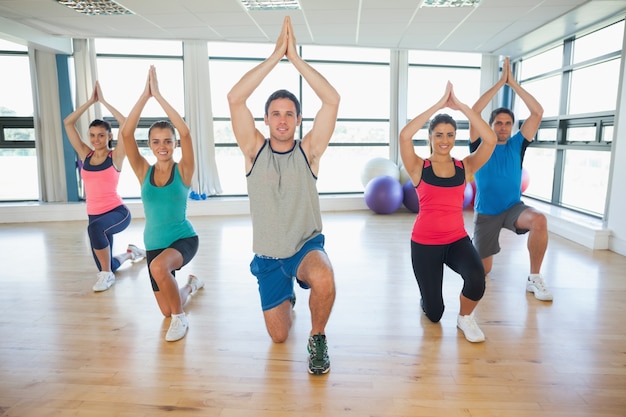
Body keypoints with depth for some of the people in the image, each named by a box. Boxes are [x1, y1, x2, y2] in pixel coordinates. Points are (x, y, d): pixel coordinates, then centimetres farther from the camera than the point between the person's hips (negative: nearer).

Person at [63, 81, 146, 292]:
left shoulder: (115, 156, -6)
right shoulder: (85, 155, 6)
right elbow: (68, 123, 2)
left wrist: (104, 101, -13)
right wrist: (91, 101, -2)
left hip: (118, 212, -6)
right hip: (95, 214, 6)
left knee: (94, 228, -40)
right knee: (106, 267, 12)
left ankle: (107, 274, -19)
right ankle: (129, 253, 46)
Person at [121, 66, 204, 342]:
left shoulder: (183, 170, -10)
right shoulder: (143, 171, -3)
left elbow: (186, 133, -25)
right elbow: (126, 134, -15)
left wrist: (158, 95, -24)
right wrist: (145, 95, -19)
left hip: (184, 238, -4)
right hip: (154, 244, 5)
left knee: (159, 267, -38)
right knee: (166, 311, 13)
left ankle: (180, 319, -12)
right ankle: (191, 284, 47)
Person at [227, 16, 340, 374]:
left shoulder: (308, 151, -8)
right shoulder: (255, 150, -6)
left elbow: (333, 100, -18)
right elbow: (235, 99, -17)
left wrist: (295, 57, -19)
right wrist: (276, 55, -19)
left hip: (307, 246, -2)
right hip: (268, 256, 2)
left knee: (324, 280, -37)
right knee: (279, 336, 12)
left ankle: (318, 338, -4)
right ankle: (287, 297, 49)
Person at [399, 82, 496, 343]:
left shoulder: (465, 167, 0)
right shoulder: (419, 168, -6)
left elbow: (490, 140, -16)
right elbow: (404, 136, -23)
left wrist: (460, 106, -16)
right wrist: (439, 104, -21)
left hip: (457, 239, 2)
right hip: (424, 242, -1)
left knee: (476, 279, -31)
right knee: (434, 314, 5)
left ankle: (465, 318, 5)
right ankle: (429, 295, 45)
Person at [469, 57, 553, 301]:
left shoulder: (517, 145, 2)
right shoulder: (481, 146, -3)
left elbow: (538, 112, -7)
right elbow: (474, 112, -16)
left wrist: (513, 83, -8)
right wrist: (500, 82, -13)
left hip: (513, 208, 1)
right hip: (486, 213, -1)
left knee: (539, 221, -34)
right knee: (483, 270, 1)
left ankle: (534, 279, -15)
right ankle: (479, 251, 42)